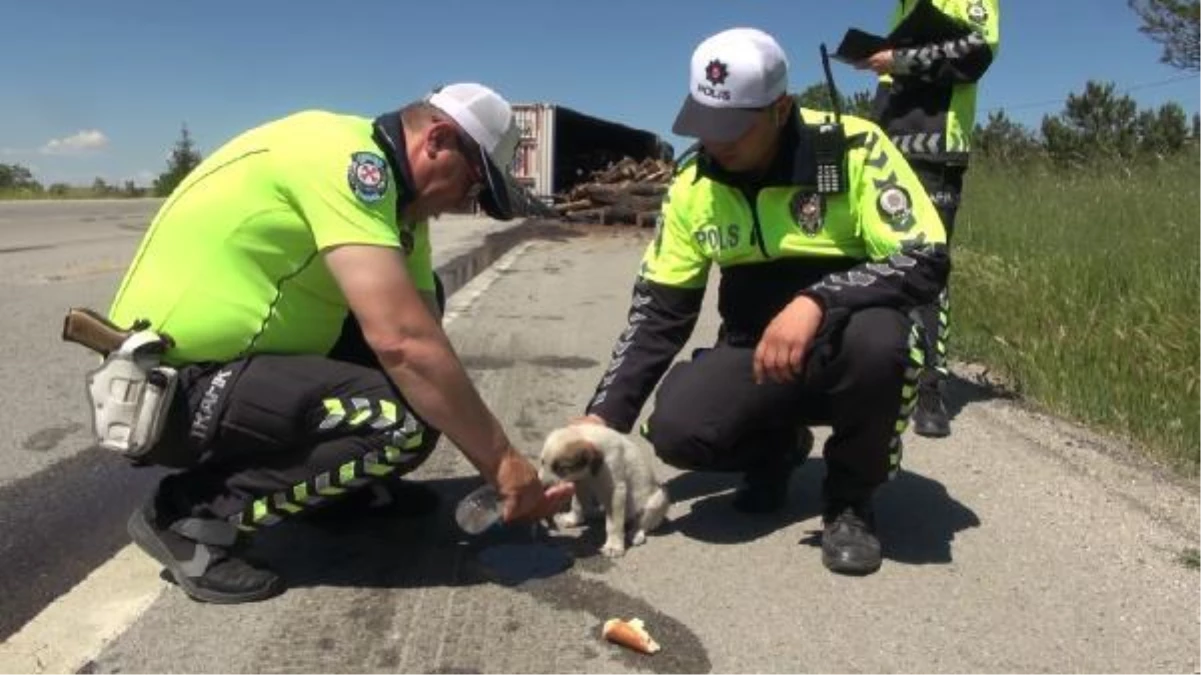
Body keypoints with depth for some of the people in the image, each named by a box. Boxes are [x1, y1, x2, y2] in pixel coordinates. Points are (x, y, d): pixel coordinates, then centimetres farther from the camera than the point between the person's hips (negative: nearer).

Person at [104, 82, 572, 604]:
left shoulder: (394, 199, 8)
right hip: (166, 387, -9)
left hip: (221, 360, 9)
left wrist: (505, 464, -3)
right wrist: (501, 462, -21)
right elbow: (402, 342, -30)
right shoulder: (344, 156, -21)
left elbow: (421, 331, 5)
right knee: (401, 423, -23)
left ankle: (344, 486, 16)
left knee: (412, 303, 9)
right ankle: (193, 517, -7)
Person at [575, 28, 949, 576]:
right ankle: (777, 447, 12)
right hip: (755, 353, 3)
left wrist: (817, 302, -37)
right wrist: (605, 413, -11)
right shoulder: (694, 183, -5)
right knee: (676, 430, -25)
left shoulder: (854, 149, -17)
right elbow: (658, 309, -2)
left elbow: (925, 262, -21)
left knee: (879, 340, -38)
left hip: (846, 347, -2)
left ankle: (851, 497, -7)